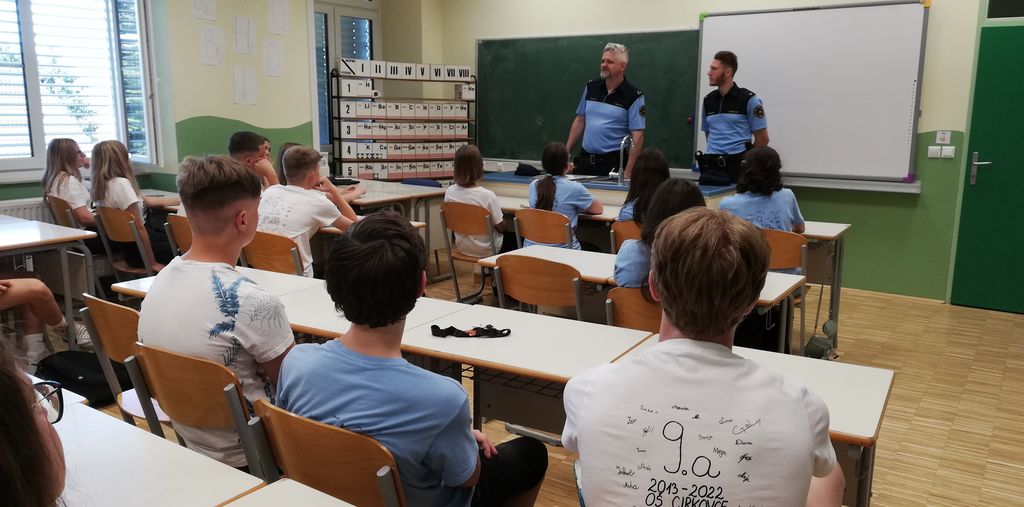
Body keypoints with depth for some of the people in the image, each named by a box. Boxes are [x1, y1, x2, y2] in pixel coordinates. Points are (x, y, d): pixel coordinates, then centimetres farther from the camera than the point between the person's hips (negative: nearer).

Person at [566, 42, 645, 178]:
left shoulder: (634, 96, -7)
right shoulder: (590, 87, 8)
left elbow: (637, 137, -11)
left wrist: (628, 173, -18)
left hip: (613, 163, -4)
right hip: (584, 160, 4)